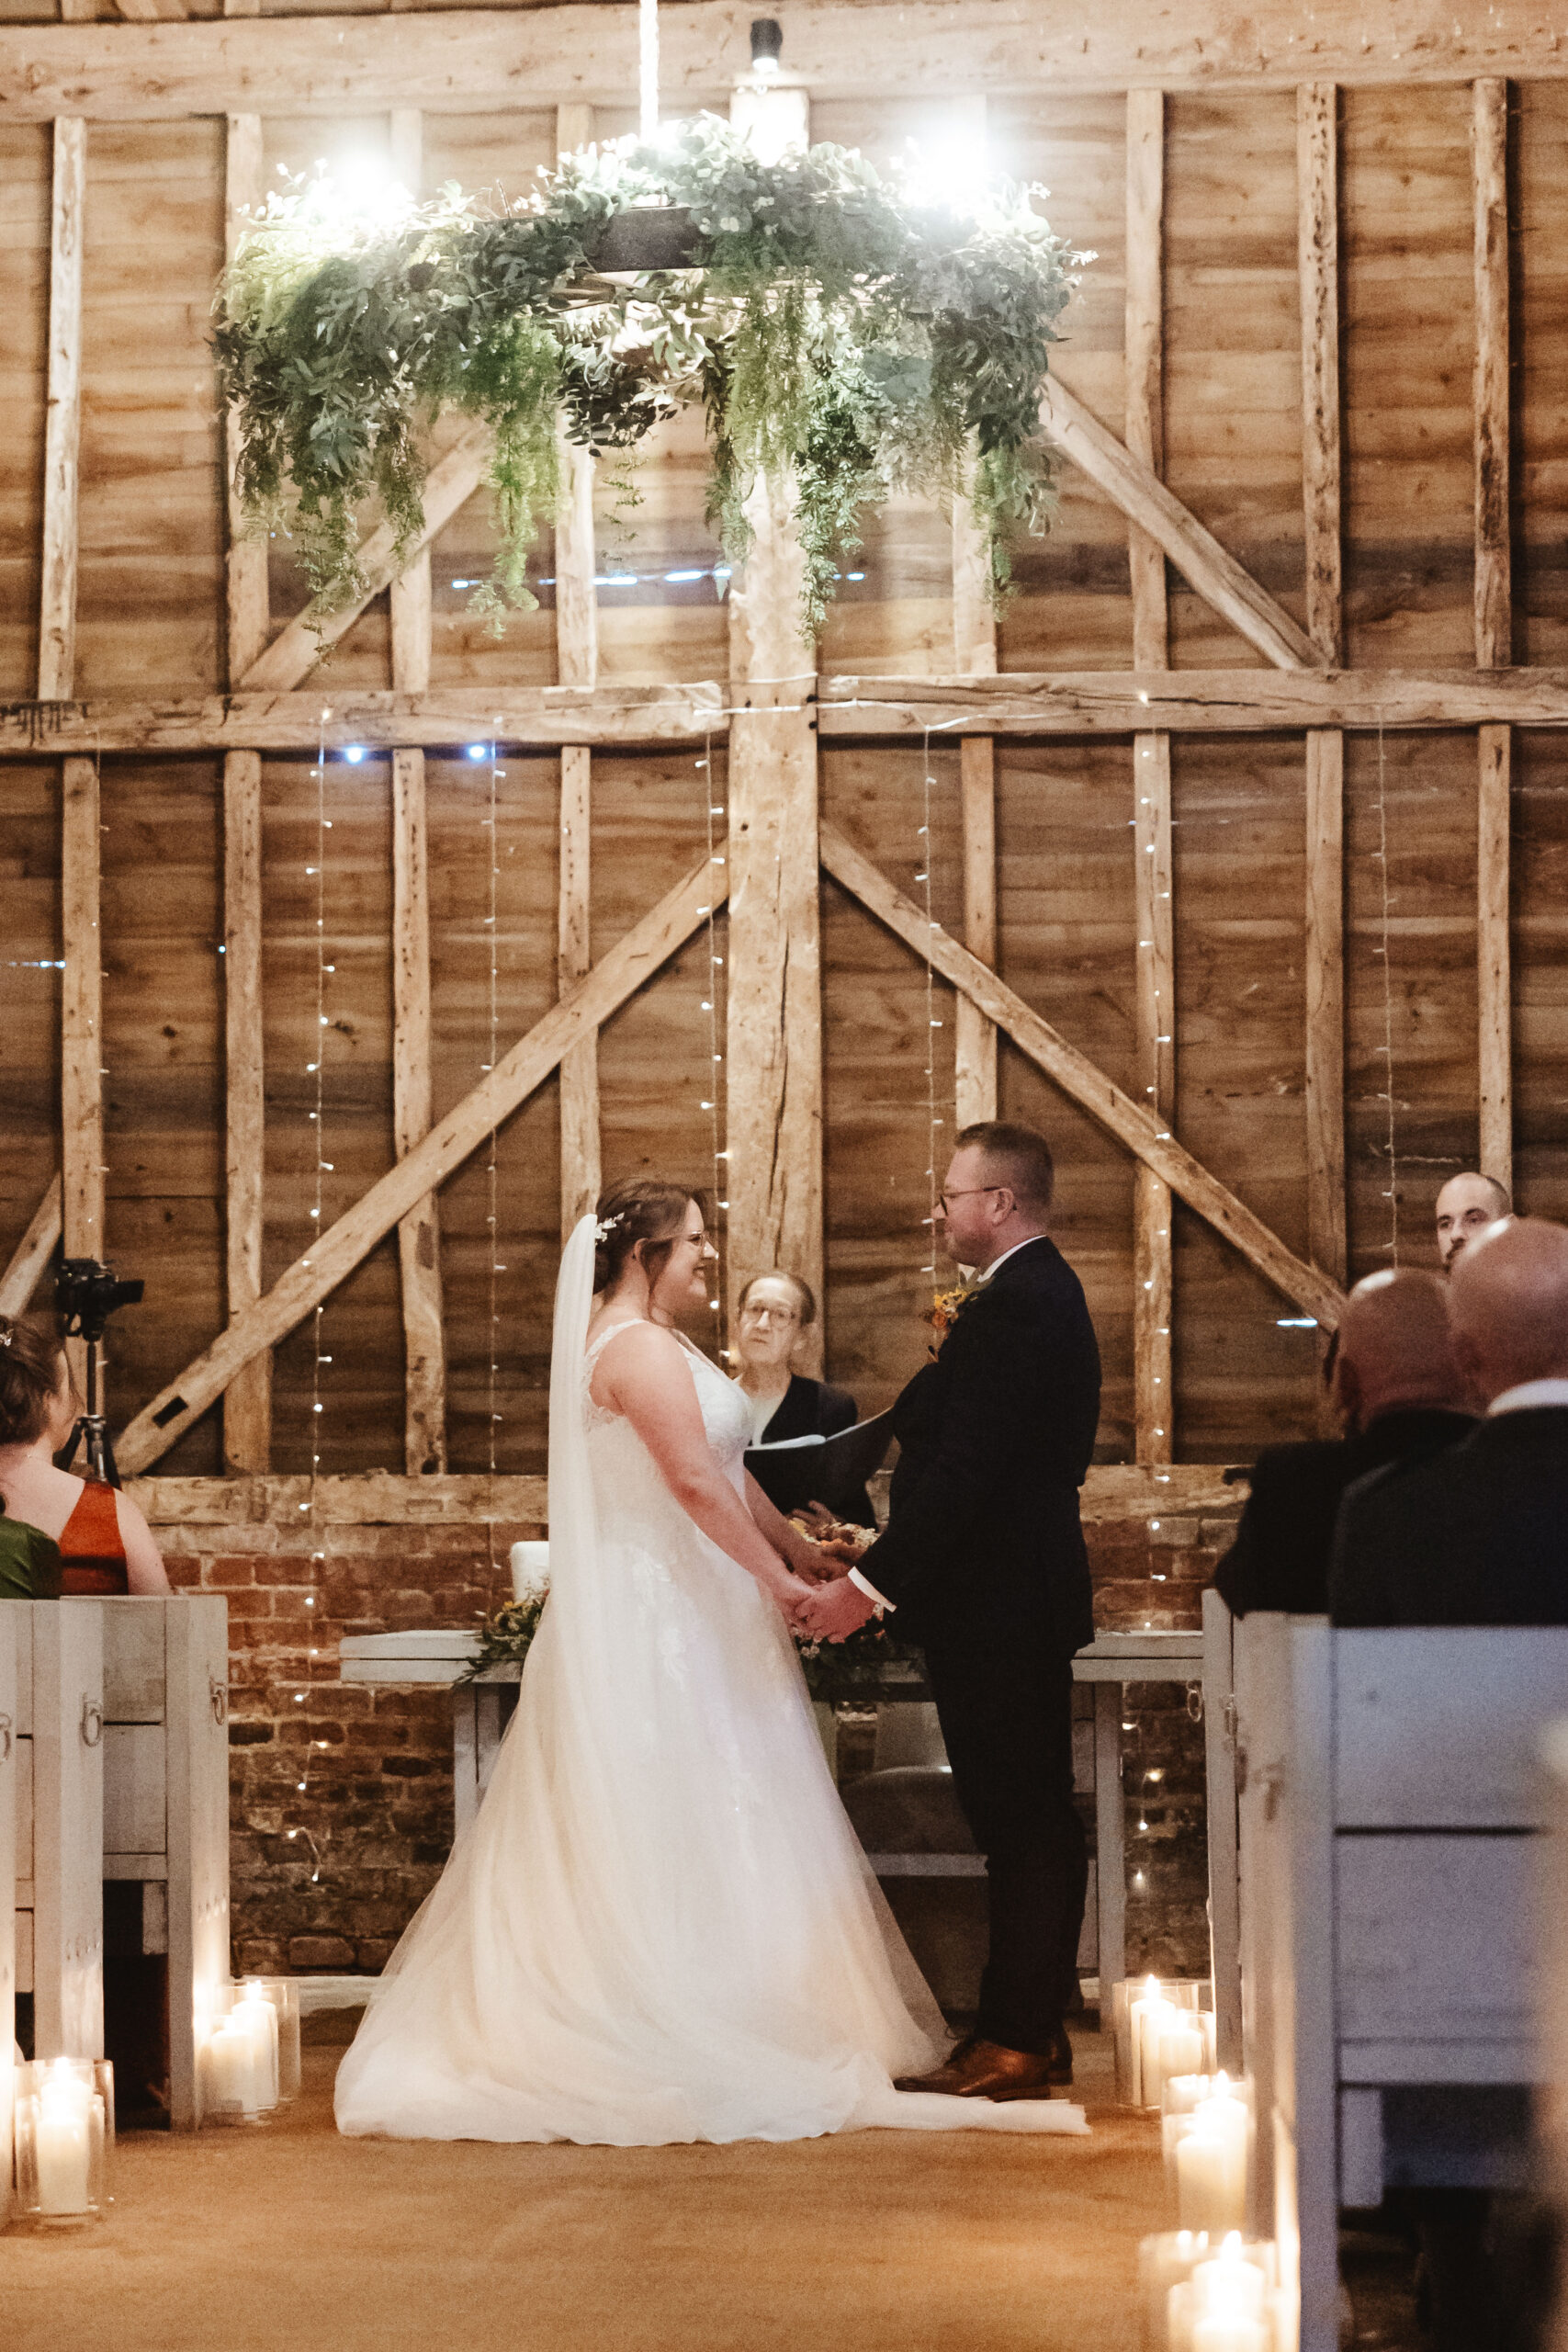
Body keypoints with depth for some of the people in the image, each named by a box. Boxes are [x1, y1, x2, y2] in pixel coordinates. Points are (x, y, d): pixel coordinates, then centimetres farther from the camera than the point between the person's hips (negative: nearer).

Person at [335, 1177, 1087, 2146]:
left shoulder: (653, 1345, 17)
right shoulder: (639, 1347, -16)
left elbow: (725, 1474, 19)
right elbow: (693, 1480, -24)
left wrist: (801, 1549, 14)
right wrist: (783, 1583, -20)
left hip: (680, 1612, 11)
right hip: (661, 1619, -11)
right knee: (677, 1825, -7)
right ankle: (680, 2038, -5)